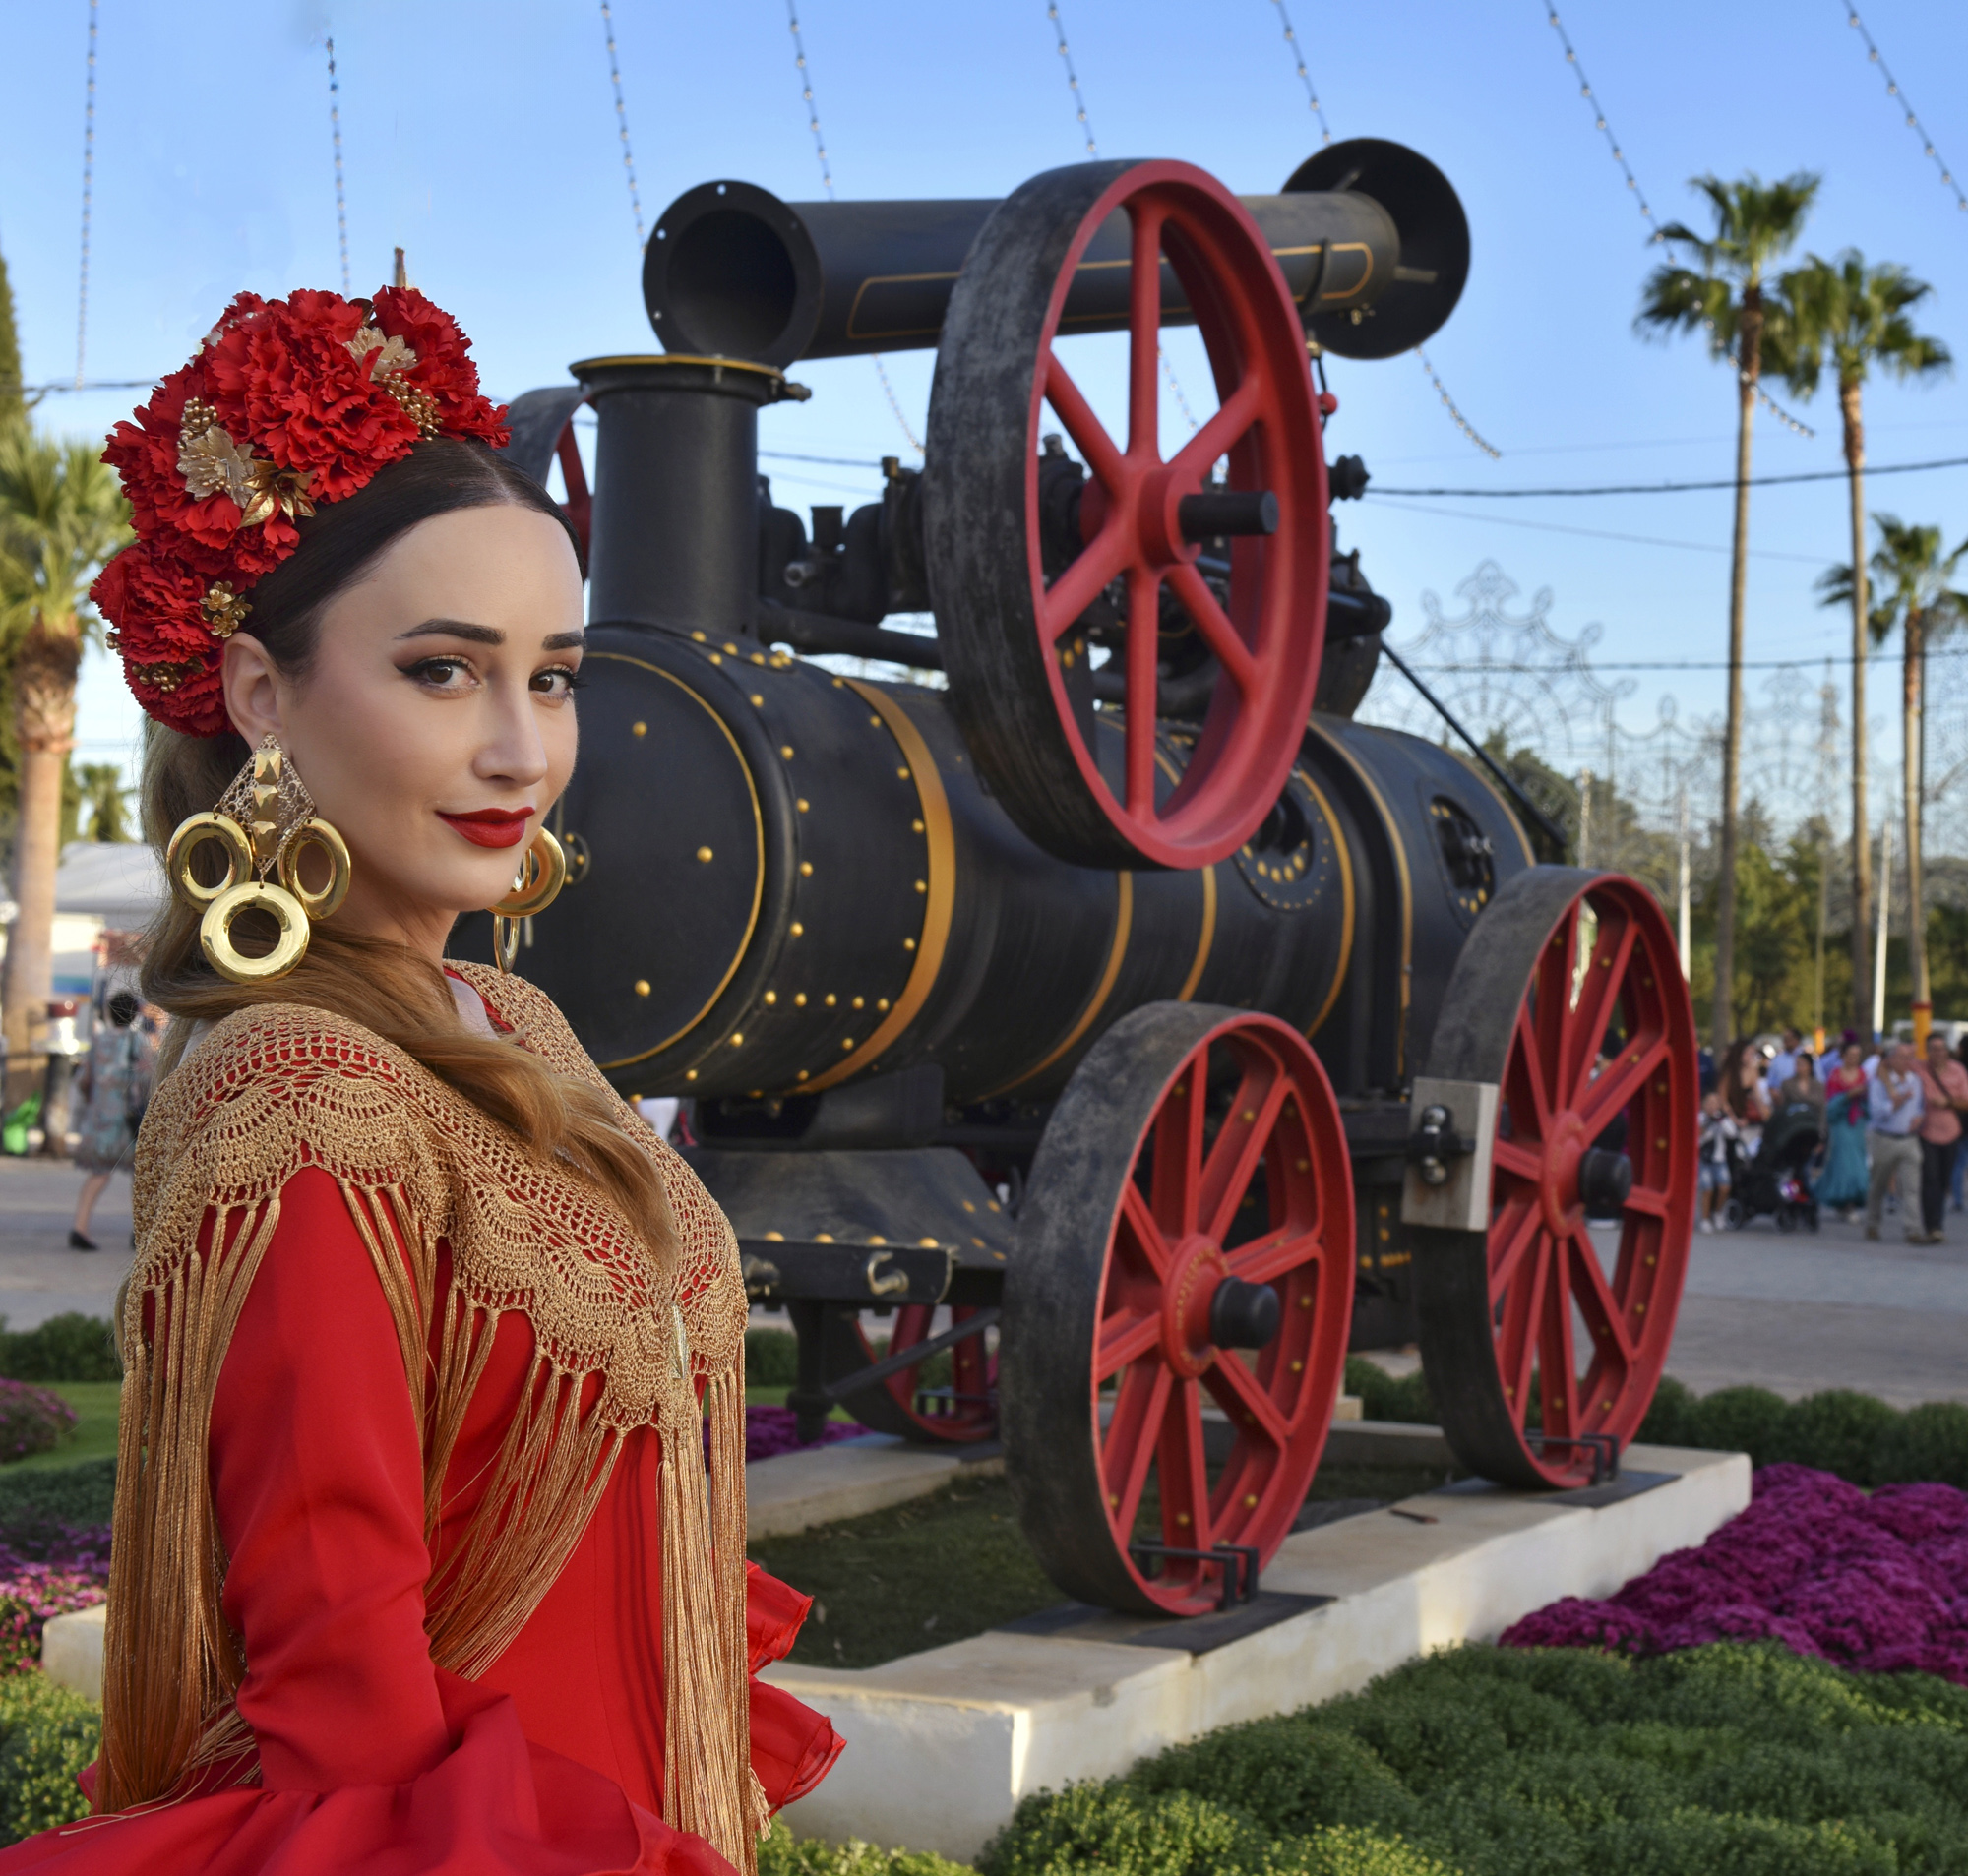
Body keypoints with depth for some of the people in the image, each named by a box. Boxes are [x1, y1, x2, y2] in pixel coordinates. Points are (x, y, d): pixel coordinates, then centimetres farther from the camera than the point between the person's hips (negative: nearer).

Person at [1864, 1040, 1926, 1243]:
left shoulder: (1915, 1080, 10)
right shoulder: (1880, 1082, -5)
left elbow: (1921, 1104, 22)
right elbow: (1877, 1111, -15)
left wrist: (1918, 1118, 2)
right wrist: (1898, 1101, -22)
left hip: (1909, 1140, 3)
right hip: (1883, 1140, -3)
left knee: (1911, 1186, -9)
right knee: (1877, 1186, 10)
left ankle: (1913, 1229, -12)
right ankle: (1872, 1225, 25)